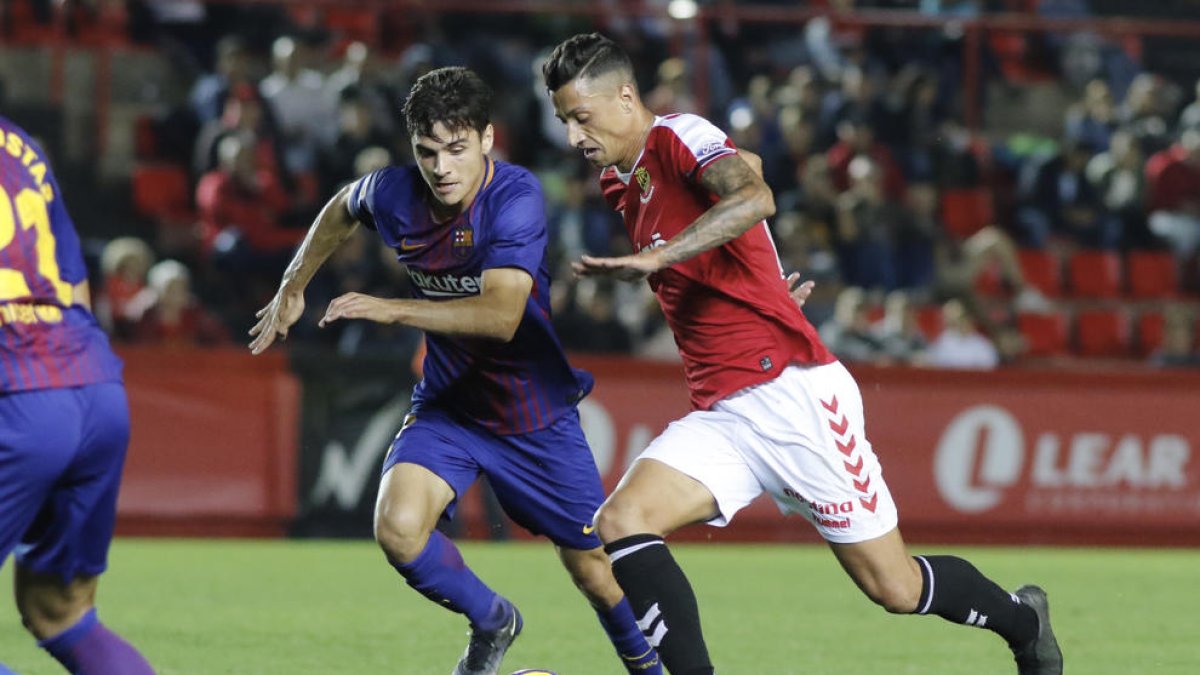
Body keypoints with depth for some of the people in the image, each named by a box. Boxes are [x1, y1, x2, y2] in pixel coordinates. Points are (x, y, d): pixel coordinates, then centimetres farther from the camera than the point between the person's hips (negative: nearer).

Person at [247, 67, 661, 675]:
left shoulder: (516, 198, -25)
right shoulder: (395, 194, -11)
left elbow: (501, 316, -36)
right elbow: (342, 208, 16)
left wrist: (389, 310, -39)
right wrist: (292, 288, 17)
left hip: (537, 412, -3)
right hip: (448, 407, 3)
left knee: (595, 571, 5)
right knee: (398, 526, -24)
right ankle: (492, 623, 5)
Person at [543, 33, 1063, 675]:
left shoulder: (679, 138, -10)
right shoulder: (618, 185, 16)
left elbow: (753, 197, -31)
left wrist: (655, 258, -39)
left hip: (792, 395, -8)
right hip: (718, 416, 8)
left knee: (897, 588, 0)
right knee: (620, 521, -19)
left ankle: (1022, 620, 28)